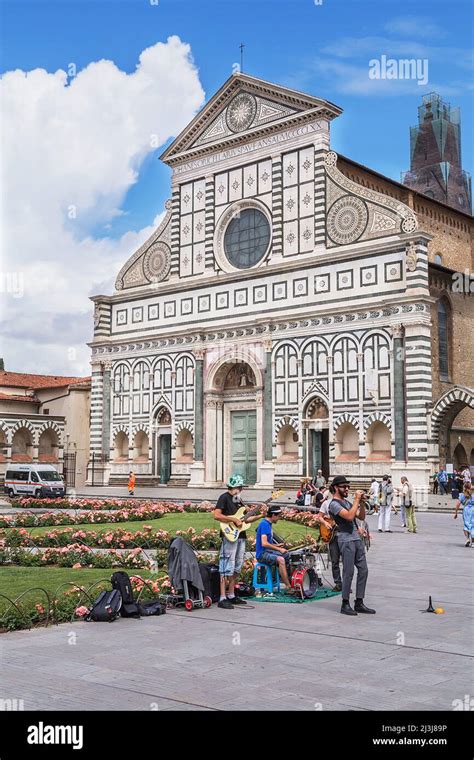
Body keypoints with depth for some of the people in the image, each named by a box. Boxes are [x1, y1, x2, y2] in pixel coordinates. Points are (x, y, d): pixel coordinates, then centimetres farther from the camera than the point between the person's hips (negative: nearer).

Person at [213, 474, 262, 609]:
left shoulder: (238, 499, 18)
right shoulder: (224, 497, -8)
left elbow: (244, 519, 20)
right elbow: (216, 515, -19)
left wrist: (260, 516, 10)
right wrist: (234, 520, -19)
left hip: (240, 536, 9)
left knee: (237, 568, 13)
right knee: (227, 568, -10)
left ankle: (231, 596, 21)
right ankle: (222, 599, -10)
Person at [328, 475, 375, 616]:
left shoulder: (347, 502, 20)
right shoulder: (334, 504, -9)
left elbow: (361, 516, 19)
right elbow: (349, 516, -23)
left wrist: (362, 503, 5)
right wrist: (356, 500, -16)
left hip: (357, 539, 9)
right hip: (346, 540, -9)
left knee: (363, 570, 7)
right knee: (348, 572, -6)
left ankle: (359, 603, 13)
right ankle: (345, 604, 3)